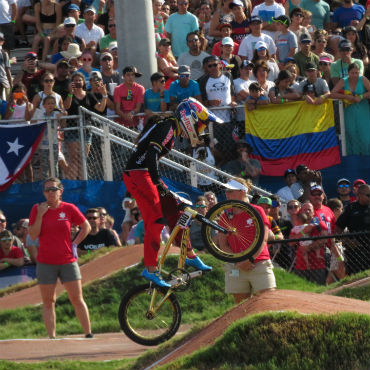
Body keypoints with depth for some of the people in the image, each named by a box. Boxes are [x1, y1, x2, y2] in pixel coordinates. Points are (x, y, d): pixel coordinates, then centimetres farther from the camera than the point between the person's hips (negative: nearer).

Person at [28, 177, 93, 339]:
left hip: (68, 261, 0)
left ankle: (88, 334, 8)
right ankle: (51, 337, 4)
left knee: (77, 299, 2)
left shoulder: (69, 209, -1)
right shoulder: (37, 209, 0)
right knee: (48, 302, 2)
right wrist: (40, 214, -14)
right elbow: (33, 235, -7)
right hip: (45, 263, 0)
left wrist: (74, 244, 2)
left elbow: (86, 227, 11)